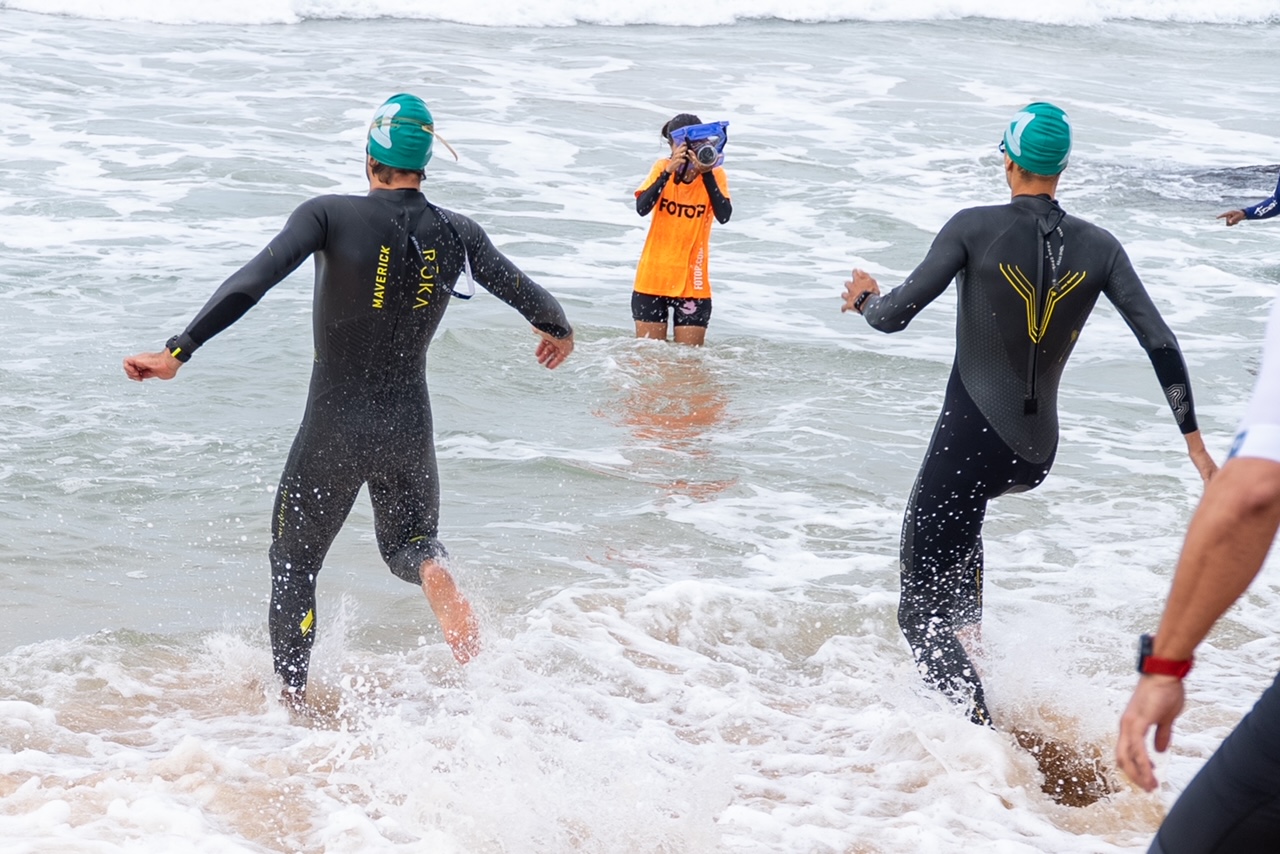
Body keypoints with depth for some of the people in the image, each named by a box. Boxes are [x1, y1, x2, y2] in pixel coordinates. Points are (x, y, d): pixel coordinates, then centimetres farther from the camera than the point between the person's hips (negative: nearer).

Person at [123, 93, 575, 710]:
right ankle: (433, 572, -13)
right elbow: (523, 292, 12)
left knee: (293, 564, 16)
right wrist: (558, 330, 34)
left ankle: (293, 702, 15)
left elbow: (252, 282, -23)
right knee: (408, 541, 24)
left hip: (334, 429, -3)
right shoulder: (456, 234, -2)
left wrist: (177, 352, -25)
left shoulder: (330, 216, -12)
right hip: (410, 429, 3)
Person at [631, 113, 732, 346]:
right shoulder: (662, 168, -3)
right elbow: (642, 208, -18)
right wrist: (669, 172, -27)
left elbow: (724, 215, -21)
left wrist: (706, 174, -27)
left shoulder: (715, 175, -5)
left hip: (692, 282, -1)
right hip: (653, 278, 1)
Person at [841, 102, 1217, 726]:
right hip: (1038, 456, 6)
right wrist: (1193, 439, 7)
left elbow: (895, 314, -10)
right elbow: (1161, 345, -1)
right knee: (961, 509, 40)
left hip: (972, 443, -6)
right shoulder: (1098, 247, 0)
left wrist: (863, 299, 13)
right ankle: (969, 628, 33)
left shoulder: (975, 228, -10)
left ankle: (981, 729, -19)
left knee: (921, 614, 0)